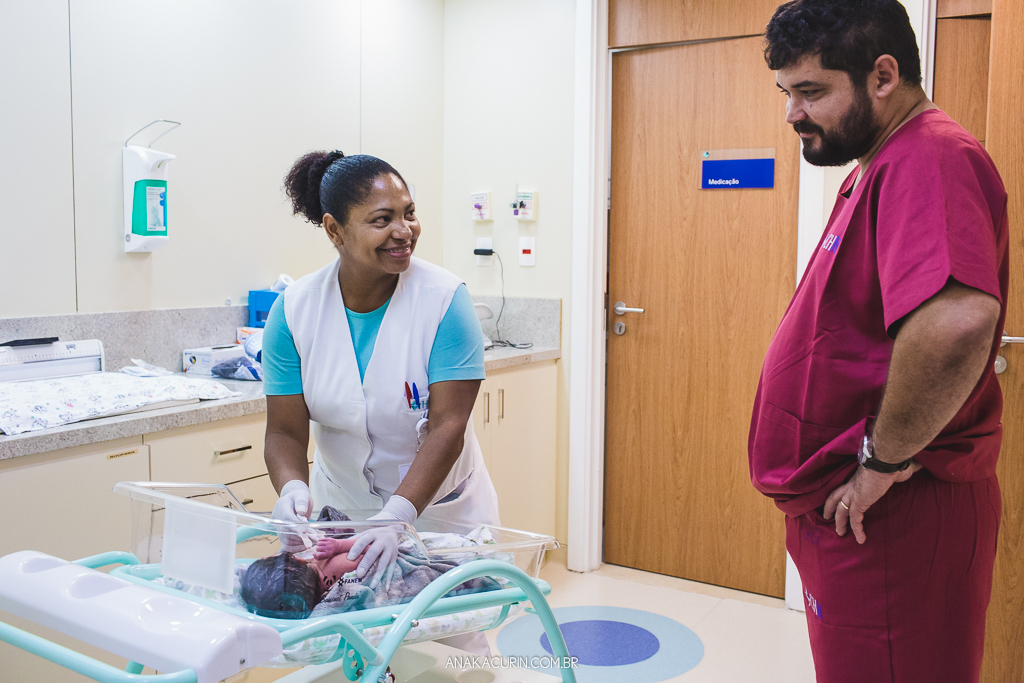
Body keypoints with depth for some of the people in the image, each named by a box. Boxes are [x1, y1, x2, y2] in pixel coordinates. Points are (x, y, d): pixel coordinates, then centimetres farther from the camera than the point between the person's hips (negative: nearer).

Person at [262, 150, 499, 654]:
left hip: (439, 506, -1)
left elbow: (447, 427, -23)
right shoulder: (293, 310, -12)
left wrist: (397, 517, -34)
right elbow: (286, 430, -10)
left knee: (453, 640, 7)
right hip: (342, 506, 2)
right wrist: (293, 489, -30)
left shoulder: (445, 299, -19)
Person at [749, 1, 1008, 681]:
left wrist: (883, 460, -24)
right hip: (846, 512, 10)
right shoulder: (877, 170, 15)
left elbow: (957, 319, -37)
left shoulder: (930, 156, -19)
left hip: (891, 518, -10)